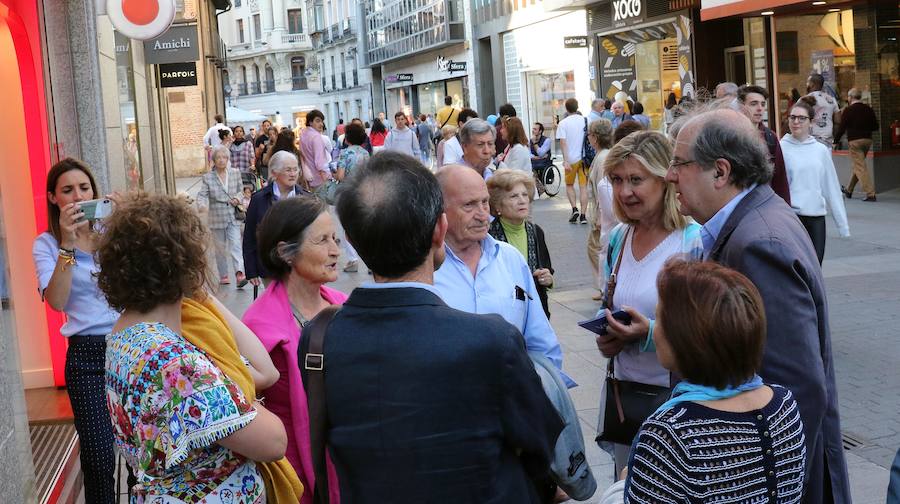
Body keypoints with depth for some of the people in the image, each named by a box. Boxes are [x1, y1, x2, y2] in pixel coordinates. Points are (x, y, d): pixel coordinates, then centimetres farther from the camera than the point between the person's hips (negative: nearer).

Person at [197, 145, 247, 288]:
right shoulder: (207, 177, -5)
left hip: (233, 216, 1)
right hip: (216, 218, -1)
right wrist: (202, 204, -33)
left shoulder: (235, 173, 3)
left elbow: (240, 189, 17)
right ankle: (223, 276, 22)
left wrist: (238, 198, -4)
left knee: (236, 245, -12)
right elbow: (202, 195, -11)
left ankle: (239, 274, -21)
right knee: (220, 248, 10)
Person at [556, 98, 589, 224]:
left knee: (569, 185, 16)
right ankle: (583, 215, 0)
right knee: (583, 186, 4)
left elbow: (563, 143, -13)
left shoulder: (563, 123, -6)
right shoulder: (585, 121, 2)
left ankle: (574, 209, -1)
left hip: (571, 159, -2)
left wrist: (565, 160, -15)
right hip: (584, 158, 2)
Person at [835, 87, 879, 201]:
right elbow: (875, 126, 7)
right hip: (868, 139, 6)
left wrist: (835, 141, 0)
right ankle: (849, 190, 34)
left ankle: (870, 194, -12)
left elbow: (841, 128, -10)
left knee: (860, 167, -5)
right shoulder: (868, 109, 7)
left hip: (855, 141, -6)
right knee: (857, 165, 19)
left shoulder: (848, 110, -8)